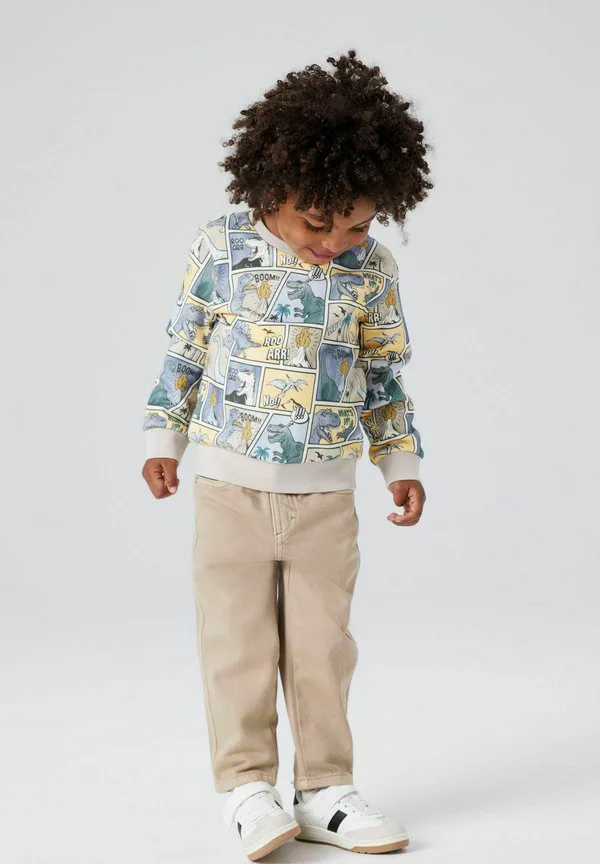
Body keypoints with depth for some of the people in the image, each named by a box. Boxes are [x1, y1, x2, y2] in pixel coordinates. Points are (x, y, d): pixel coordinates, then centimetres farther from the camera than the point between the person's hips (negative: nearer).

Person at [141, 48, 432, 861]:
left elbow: (385, 375, 8)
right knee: (238, 642, 2)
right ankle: (248, 786, 13)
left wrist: (403, 462, 7)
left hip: (325, 493, 1)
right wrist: (163, 438, 6)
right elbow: (185, 348, 3)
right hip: (230, 482, -1)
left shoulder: (373, 269, -3)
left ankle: (325, 788, 18)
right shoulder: (221, 248, -6)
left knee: (323, 647, 7)